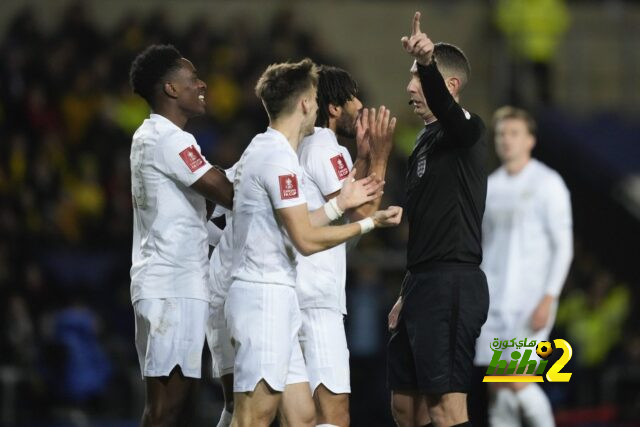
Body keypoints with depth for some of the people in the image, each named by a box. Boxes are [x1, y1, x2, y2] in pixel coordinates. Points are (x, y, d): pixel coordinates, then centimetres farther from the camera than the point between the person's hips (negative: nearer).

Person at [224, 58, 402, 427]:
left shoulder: (263, 150, 18)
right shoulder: (279, 157, -14)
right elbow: (306, 240, -16)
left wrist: (341, 203, 24)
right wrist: (369, 223, -8)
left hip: (274, 299, 11)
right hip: (265, 297, -11)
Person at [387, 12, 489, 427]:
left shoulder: (465, 130, -8)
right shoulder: (426, 140, 20)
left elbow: (442, 106, -34)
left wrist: (428, 63, -53)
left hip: (452, 285, -10)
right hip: (425, 283, 10)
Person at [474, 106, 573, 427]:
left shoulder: (548, 183, -4)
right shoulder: (490, 186, 13)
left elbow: (563, 247, -8)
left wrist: (548, 299, -16)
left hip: (531, 298, -6)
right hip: (494, 300, 6)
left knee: (515, 379, -15)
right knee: (497, 387, 0)